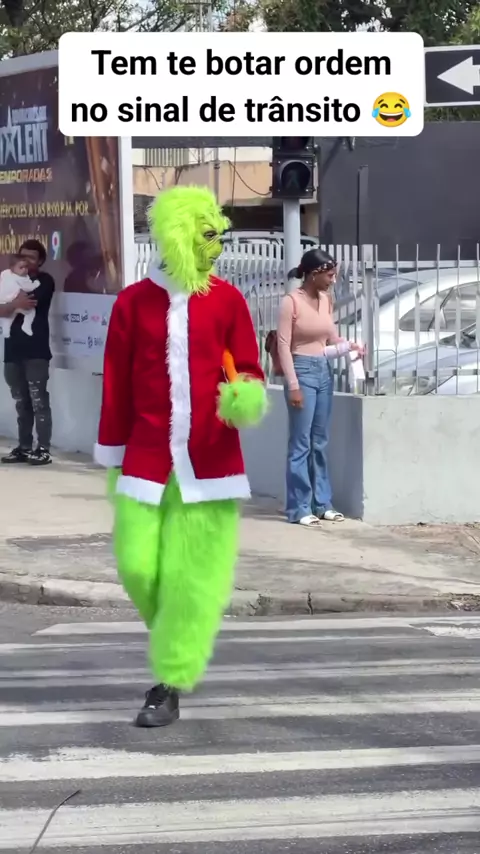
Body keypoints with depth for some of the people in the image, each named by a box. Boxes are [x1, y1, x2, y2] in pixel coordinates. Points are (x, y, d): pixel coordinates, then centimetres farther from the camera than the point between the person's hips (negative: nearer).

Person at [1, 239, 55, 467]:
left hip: (36, 351, -6)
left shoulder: (44, 281, 2)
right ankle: (24, 447, 12)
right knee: (21, 402, 8)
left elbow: (29, 301, -14)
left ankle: (43, 449, -10)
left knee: (38, 401, -9)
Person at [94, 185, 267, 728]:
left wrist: (247, 399, -19)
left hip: (210, 462, 0)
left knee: (193, 577, -3)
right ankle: (175, 639, 28)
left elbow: (248, 371, 5)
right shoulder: (133, 302, 1)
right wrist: (112, 458, 7)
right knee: (138, 567, -3)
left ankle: (171, 687, 5)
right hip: (147, 460, 0)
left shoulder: (227, 300, 2)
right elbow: (116, 386, 5)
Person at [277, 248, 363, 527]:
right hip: (303, 370, -7)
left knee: (320, 441, 12)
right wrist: (293, 385, -17)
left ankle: (322, 502, 18)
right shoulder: (291, 302, -12)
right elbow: (284, 345, -13)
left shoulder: (326, 299, 8)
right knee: (301, 443, -4)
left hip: (325, 371, 7)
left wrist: (349, 346, -3)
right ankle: (299, 508, 1)